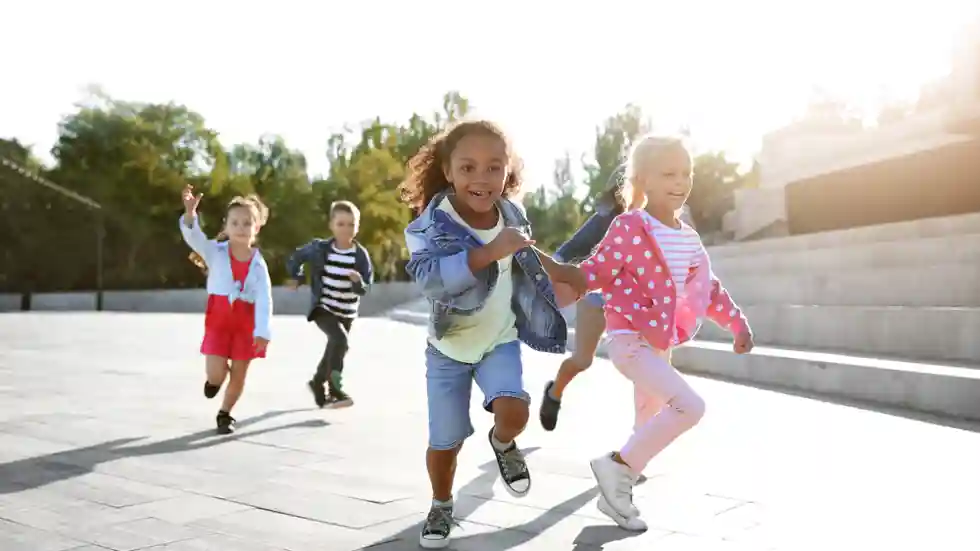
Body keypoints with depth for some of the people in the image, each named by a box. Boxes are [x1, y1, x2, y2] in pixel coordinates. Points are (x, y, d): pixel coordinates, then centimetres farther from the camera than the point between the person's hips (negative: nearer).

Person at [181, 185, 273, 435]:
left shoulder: (259, 264, -6)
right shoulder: (215, 251, -5)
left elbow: (264, 300, -14)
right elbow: (194, 237, -23)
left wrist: (262, 331, -26)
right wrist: (190, 212, -42)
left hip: (246, 323, 1)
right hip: (218, 319, -1)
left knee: (239, 374, 8)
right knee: (216, 373, -10)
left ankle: (225, 414, 31)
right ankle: (214, 379, 29)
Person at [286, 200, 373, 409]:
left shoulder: (361, 255, -10)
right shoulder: (319, 248, -11)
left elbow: (364, 289, -11)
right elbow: (297, 257, 9)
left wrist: (358, 281, -31)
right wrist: (296, 277, 10)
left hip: (347, 312, 3)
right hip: (322, 308, -3)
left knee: (334, 349, 18)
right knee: (341, 340, -27)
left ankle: (318, 384, 44)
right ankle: (335, 390, -20)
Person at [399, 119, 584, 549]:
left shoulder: (512, 215, -9)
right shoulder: (432, 224, -25)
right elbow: (429, 277, -43)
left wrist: (552, 267, 18)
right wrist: (489, 252, -49)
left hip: (500, 340, 2)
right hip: (449, 347, -2)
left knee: (513, 411, -22)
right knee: (444, 442, 5)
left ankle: (503, 445, 15)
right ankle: (441, 507, 35)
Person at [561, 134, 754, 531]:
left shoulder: (689, 239, 9)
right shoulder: (629, 228, -15)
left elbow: (708, 288, 20)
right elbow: (596, 272, -14)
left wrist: (737, 323, 21)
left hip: (661, 345, 9)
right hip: (629, 340, -9)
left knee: (651, 426, 17)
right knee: (689, 406, -23)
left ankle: (617, 492, 34)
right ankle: (617, 466, -10)